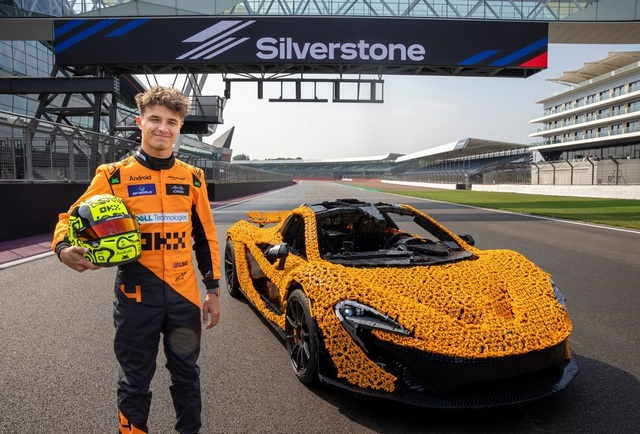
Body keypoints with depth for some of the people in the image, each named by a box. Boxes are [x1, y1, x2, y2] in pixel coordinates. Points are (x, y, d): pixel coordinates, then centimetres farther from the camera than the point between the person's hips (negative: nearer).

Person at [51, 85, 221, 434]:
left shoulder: (192, 179, 4)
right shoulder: (114, 176, -4)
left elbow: (206, 238, 9)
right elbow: (73, 218, -1)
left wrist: (213, 290, 7)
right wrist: (65, 249, -24)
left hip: (184, 294, 3)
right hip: (137, 296, -2)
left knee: (187, 373, 16)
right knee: (135, 379, 12)